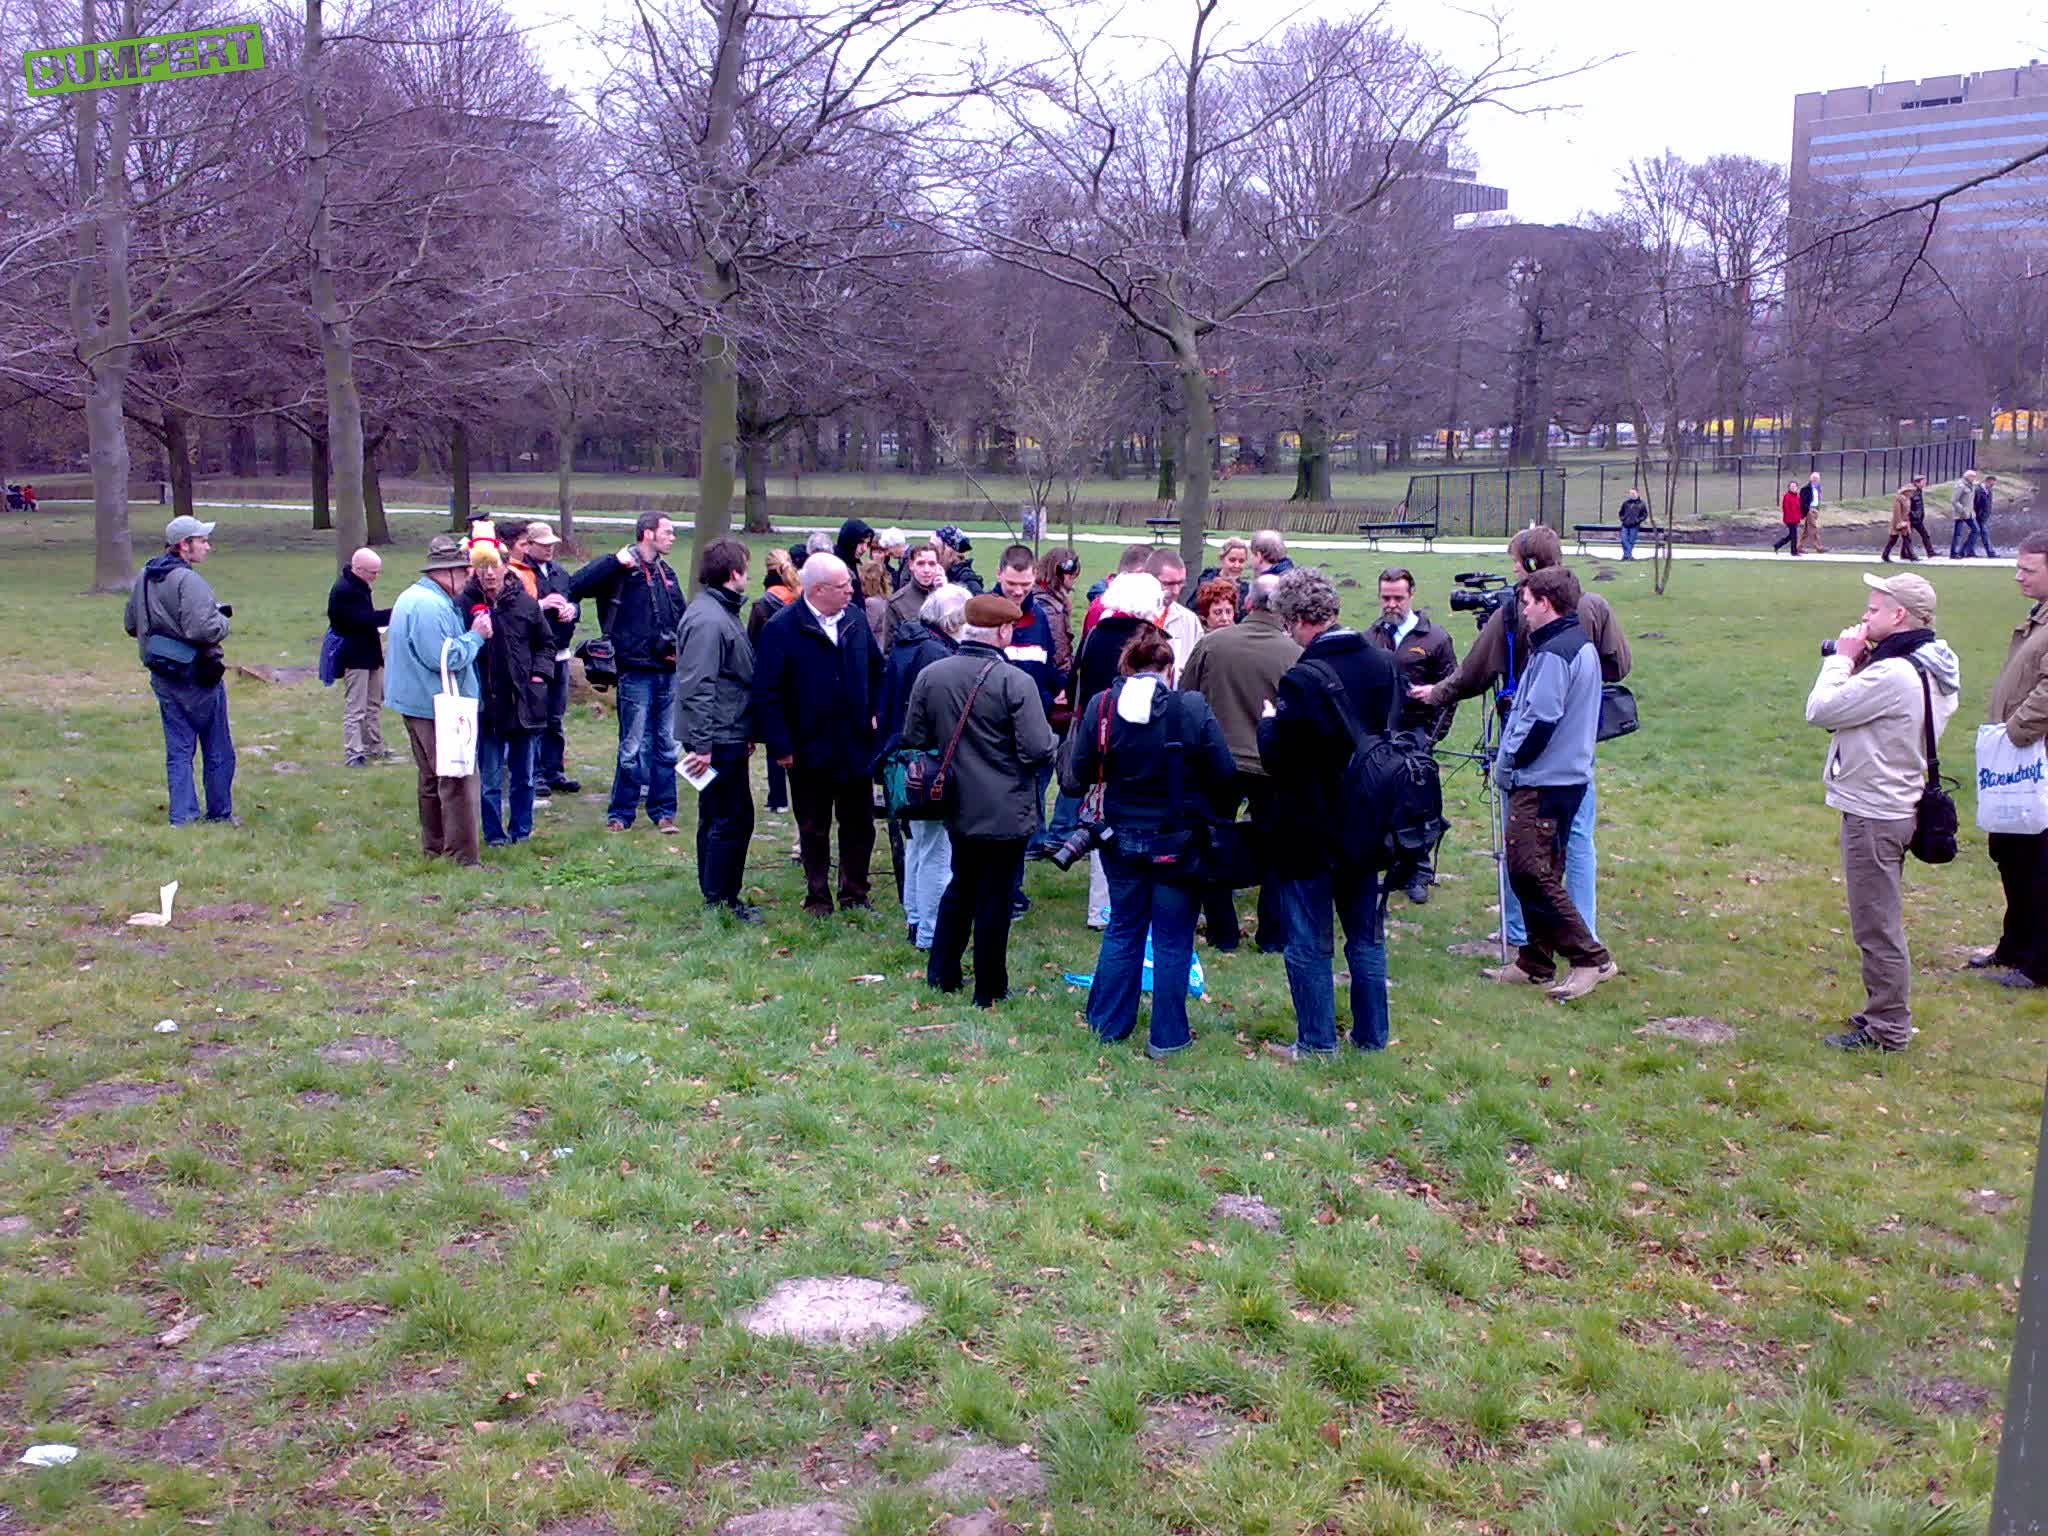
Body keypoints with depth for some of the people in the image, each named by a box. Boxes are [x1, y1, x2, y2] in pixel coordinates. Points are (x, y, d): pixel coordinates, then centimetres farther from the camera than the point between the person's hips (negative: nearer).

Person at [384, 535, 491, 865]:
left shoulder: (413, 597, 14)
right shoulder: (430, 606, -22)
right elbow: (444, 657, -26)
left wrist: (472, 632, 9)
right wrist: (476, 635, -15)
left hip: (418, 702, 11)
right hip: (436, 706, -11)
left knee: (432, 779, 19)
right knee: (460, 780, -8)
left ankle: (434, 848, 28)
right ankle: (462, 857, -8)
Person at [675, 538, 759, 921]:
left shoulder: (722, 613, 14)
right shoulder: (708, 620, -19)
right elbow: (697, 686, -24)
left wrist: (746, 733, 21)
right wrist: (702, 744, -25)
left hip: (728, 737, 11)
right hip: (718, 739, -11)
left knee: (718, 817, 16)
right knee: (732, 819, -5)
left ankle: (715, 896, 24)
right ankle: (720, 899, 3)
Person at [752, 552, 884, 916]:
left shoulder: (856, 619, 1)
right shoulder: (781, 628, -14)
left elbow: (876, 669, 14)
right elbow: (767, 692, -13)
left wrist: (875, 713, 3)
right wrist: (780, 746, -14)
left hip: (856, 745, 4)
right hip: (809, 750, -4)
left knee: (859, 823, 12)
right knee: (813, 829, 11)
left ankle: (854, 893, 26)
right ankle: (817, 897, 24)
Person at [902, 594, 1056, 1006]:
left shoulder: (929, 676, -4)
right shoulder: (1016, 682, -19)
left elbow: (914, 739, 3)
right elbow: (1038, 750, -20)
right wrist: (1050, 740, 2)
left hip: (958, 808, 5)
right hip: (1006, 813, -5)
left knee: (961, 886, 24)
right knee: (995, 898, 6)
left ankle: (942, 973, 30)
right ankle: (989, 990, 16)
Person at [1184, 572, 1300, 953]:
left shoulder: (1211, 643, -7)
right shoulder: (1294, 655, -12)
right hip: (1272, 766, -1)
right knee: (1273, 854, 14)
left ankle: (1223, 933, 20)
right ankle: (1273, 936, 19)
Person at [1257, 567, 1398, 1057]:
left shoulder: (1303, 679, -24)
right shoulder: (1382, 664, -1)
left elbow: (1276, 759, -21)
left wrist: (1268, 720, -2)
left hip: (1310, 833, -7)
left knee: (1309, 944, 7)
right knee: (1366, 938, 18)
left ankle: (1316, 1043, 15)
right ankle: (1371, 1035, 27)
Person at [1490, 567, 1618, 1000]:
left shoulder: (1553, 652, -17)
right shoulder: (1581, 643, 15)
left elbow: (1539, 720, -21)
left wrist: (1506, 762, -7)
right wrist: (1513, 760, 16)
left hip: (1541, 784, -10)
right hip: (1569, 775, 10)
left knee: (1530, 871, -9)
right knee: (1539, 873, 14)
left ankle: (1591, 959, -7)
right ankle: (1536, 961, 20)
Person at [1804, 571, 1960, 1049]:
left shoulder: (1893, 674, -24)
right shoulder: (1931, 669, 9)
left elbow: (1821, 710, -20)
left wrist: (1841, 659, -8)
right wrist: (1857, 665, 0)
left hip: (1873, 813, -10)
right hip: (1893, 805, 10)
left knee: (1877, 925, -1)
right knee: (1881, 921, 20)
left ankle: (1887, 1030, 8)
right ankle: (1884, 1013, 31)